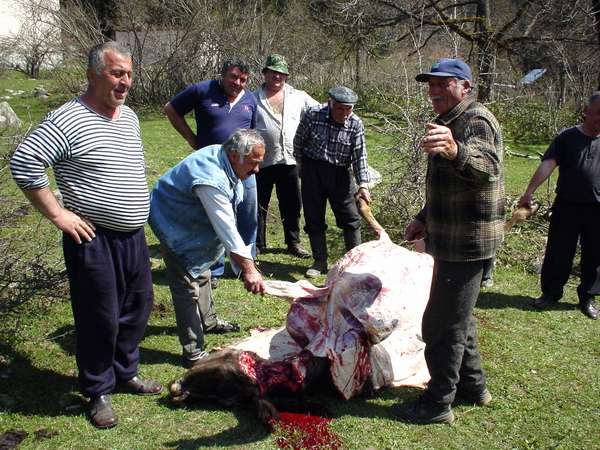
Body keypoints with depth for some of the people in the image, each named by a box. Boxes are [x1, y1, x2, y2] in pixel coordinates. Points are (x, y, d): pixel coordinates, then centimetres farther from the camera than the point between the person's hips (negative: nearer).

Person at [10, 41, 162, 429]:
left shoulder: (130, 117, 10)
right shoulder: (69, 119, -15)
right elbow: (24, 162, -20)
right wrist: (57, 213, -18)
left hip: (133, 236, 8)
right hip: (93, 238, -7)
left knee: (138, 308, 17)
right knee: (100, 318, 3)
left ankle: (126, 373, 38)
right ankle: (99, 392, 22)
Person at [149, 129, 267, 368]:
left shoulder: (224, 159, -8)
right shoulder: (211, 179, -37)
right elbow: (227, 228, -36)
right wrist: (248, 269, -33)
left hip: (193, 222, 10)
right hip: (173, 226, -10)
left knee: (201, 272, 24)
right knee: (187, 286, -11)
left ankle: (208, 321, 45)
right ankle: (193, 353, -6)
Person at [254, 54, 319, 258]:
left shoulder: (299, 97, 7)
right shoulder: (254, 99, 0)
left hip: (290, 160, 2)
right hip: (262, 161, -2)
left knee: (292, 205, 12)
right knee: (259, 205, 7)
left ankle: (293, 242, 27)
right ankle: (257, 244, 20)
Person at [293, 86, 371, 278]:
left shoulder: (355, 124, -9)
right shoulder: (313, 115, -12)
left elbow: (360, 156, -10)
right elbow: (298, 142, 2)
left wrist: (363, 184, -20)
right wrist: (302, 165, 9)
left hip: (340, 174, 1)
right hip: (312, 171, -1)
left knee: (351, 218, 3)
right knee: (314, 218, 4)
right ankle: (320, 262, 18)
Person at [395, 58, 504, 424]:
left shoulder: (476, 120, -17)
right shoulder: (452, 122, 18)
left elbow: (488, 167, -39)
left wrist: (455, 152, -58)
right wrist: (424, 219, 21)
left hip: (466, 242, -11)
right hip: (457, 239, 11)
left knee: (443, 324, -4)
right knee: (458, 317, 21)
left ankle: (439, 404, 8)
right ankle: (473, 386, 36)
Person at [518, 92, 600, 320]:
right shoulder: (567, 137, -2)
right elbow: (547, 164, -12)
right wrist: (530, 191, -23)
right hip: (566, 207, -2)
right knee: (558, 253, 6)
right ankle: (551, 293, 22)